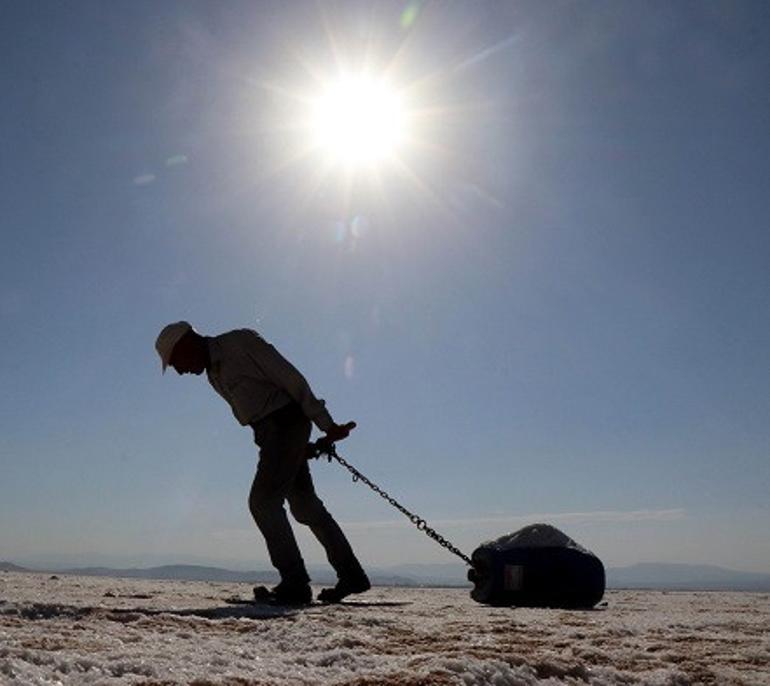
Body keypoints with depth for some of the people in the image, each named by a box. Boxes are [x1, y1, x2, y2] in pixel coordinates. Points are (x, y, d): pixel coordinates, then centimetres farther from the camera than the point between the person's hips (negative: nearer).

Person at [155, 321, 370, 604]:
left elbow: (291, 379, -14)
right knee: (305, 505, 11)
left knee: (263, 500, -13)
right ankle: (351, 576, 18)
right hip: (269, 432, 9)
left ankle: (295, 584, -10)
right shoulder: (214, 372, 17)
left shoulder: (241, 342, -11)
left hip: (287, 423, -9)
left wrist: (326, 426, -15)